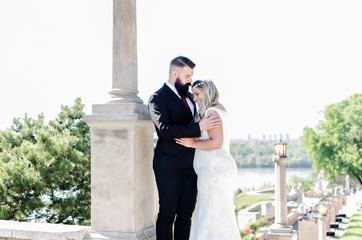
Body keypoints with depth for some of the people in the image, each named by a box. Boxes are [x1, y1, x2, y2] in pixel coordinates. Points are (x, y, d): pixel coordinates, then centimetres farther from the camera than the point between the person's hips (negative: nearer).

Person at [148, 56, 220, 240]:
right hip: (169, 167, -7)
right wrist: (198, 127, -26)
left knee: (185, 215, 10)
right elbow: (165, 128, -23)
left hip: (190, 166, 7)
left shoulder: (188, 96, 16)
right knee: (167, 215, 0)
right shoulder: (158, 98, -8)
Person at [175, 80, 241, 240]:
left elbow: (217, 142, -21)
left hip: (214, 169, -10)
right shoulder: (221, 112, 20)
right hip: (223, 167, 10)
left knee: (212, 215, -8)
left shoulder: (211, 113, -11)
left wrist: (193, 143, -12)